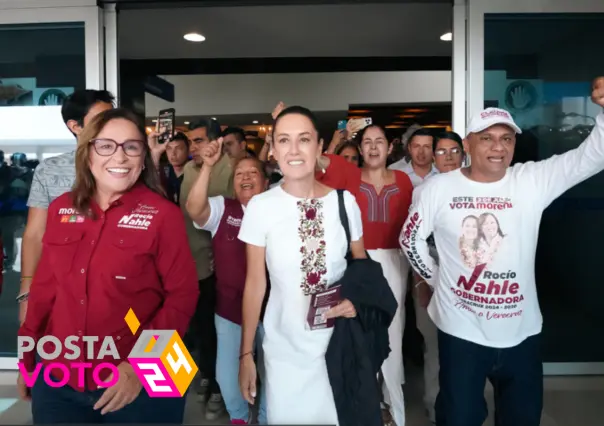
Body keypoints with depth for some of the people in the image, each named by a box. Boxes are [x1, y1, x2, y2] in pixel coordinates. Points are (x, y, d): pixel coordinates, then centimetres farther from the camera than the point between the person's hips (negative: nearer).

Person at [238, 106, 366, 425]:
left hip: (340, 342, 1)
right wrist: (246, 353, -1)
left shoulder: (344, 201, -7)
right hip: (284, 348, -1)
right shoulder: (260, 207, -11)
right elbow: (255, 283, -4)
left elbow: (362, 265, 7)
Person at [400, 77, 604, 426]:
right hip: (461, 332, -1)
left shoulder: (533, 181, -7)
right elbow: (411, 238, 4)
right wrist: (436, 278, 4)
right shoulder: (438, 188, -7)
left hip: (522, 333, 2)